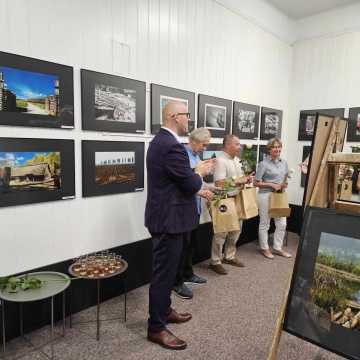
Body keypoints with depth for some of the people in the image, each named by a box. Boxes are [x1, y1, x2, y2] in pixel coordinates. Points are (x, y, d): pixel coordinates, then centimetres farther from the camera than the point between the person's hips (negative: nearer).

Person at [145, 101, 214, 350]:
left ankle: (164, 310, 40)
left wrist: (195, 172, 9)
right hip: (169, 219, -11)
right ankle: (156, 328, 19)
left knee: (166, 269, 22)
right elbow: (191, 184, -20)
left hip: (165, 215, 11)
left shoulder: (160, 141, 11)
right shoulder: (172, 146, -23)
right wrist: (200, 172, -2)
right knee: (164, 272, 2)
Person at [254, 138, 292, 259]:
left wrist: (285, 184, -2)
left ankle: (278, 248, 26)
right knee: (264, 224, 7)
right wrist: (272, 185, -18)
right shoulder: (264, 164, -10)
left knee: (282, 223, 10)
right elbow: (256, 183, -10)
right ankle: (264, 248, 23)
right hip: (266, 195, -6)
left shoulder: (284, 162, 8)